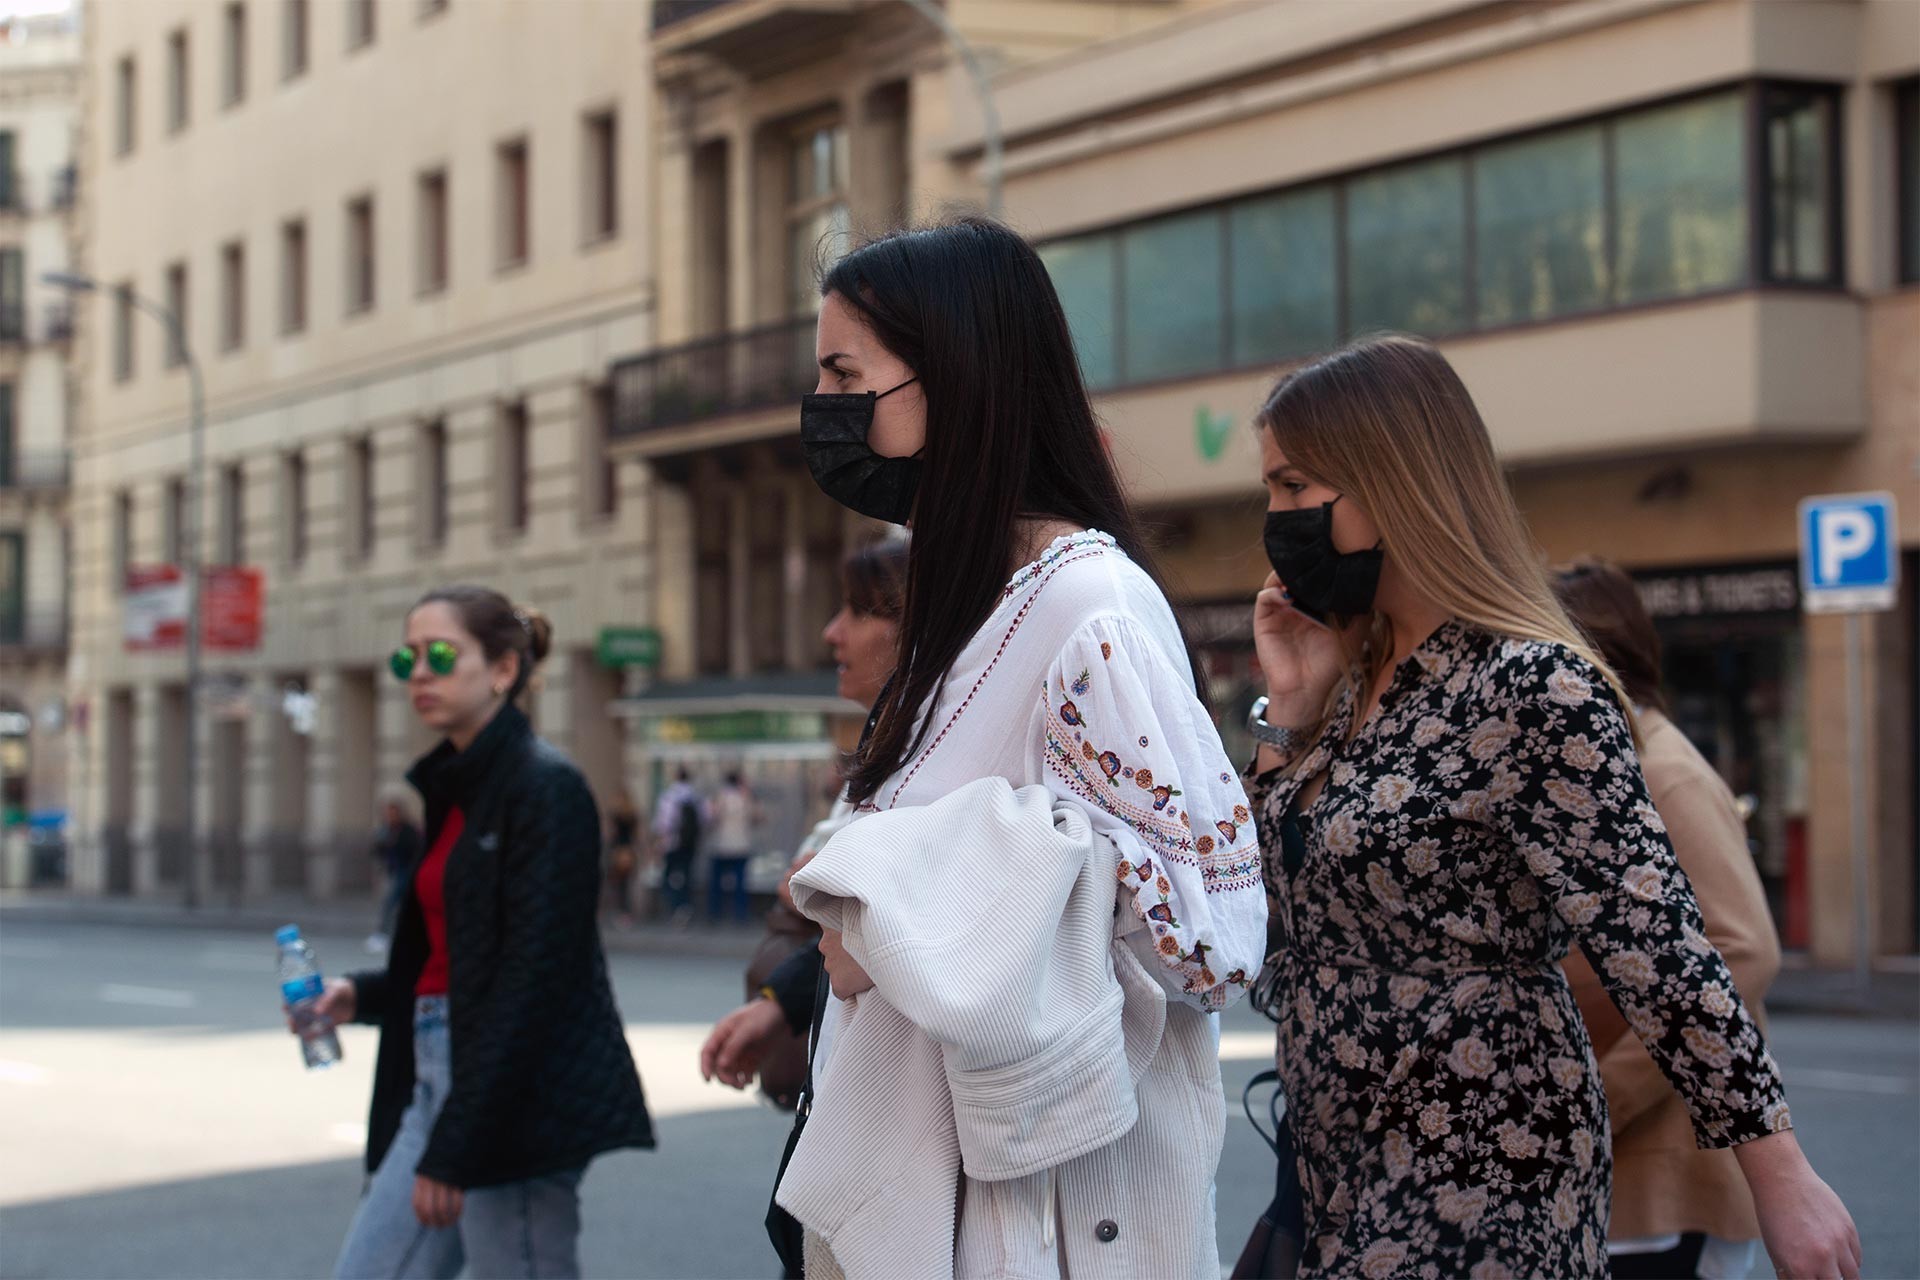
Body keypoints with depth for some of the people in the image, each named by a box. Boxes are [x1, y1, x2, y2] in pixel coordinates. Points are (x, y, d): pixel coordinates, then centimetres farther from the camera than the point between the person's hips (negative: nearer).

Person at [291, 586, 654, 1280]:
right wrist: (363, 996, 5)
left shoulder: (546, 786, -11)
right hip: (436, 1085, 9)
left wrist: (456, 1146, -20)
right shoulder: (452, 787, 15)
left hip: (519, 1102, -9)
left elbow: (534, 975, -18)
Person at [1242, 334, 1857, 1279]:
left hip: (1478, 1178, -8)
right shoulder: (1357, 678, 9)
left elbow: (1650, 937, -19)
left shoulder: (1533, 686, -16)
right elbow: (1273, 890, 14)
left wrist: (1779, 1176, -20)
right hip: (1344, 1165, 8)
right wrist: (1290, 706, 3)